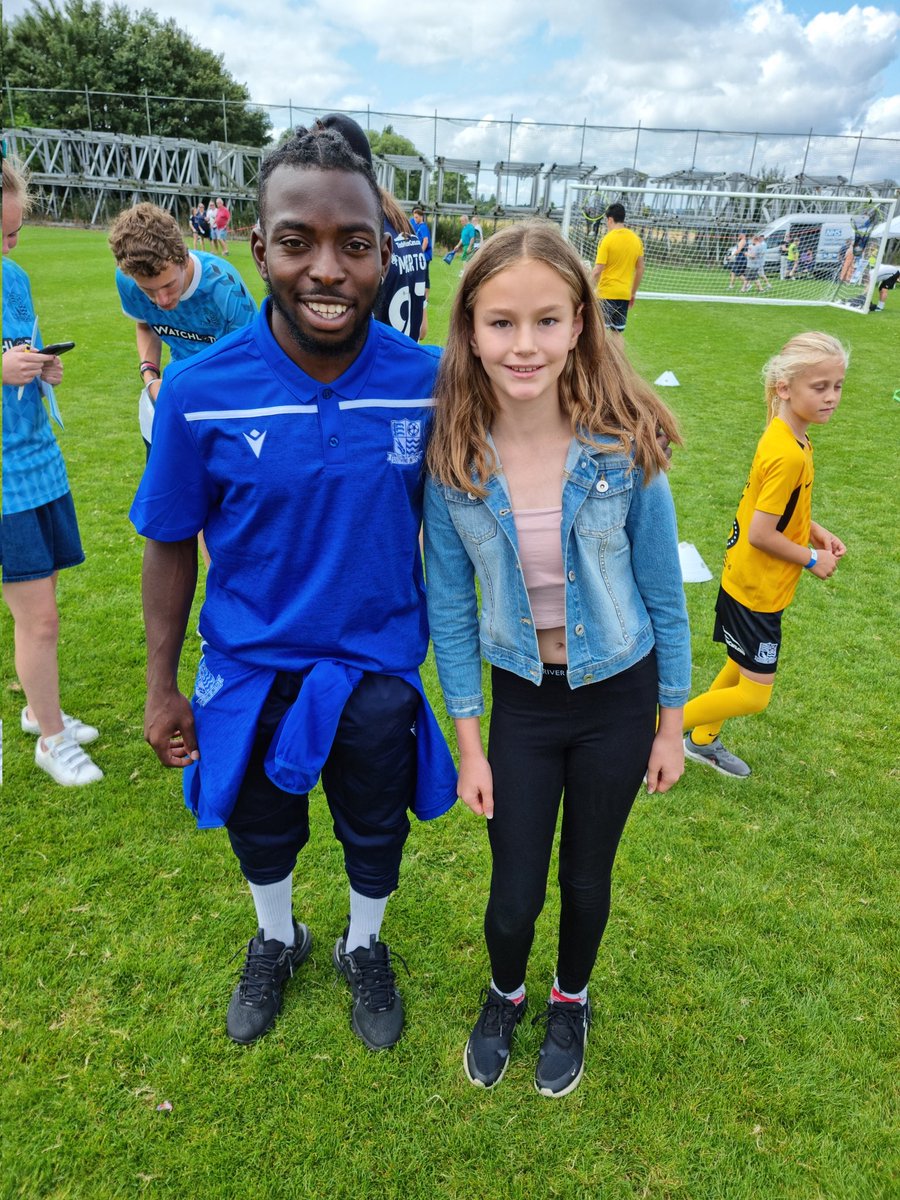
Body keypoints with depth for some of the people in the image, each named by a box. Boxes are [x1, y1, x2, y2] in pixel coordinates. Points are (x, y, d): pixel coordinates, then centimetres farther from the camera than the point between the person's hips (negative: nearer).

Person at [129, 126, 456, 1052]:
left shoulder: (428, 382, -17)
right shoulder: (199, 393, -19)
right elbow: (170, 547, -7)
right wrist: (161, 688, -3)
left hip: (381, 670, 0)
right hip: (251, 670, 1)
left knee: (374, 833, 21)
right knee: (260, 829, 24)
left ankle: (364, 949, 54)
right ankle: (275, 941, 57)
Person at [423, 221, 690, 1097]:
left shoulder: (623, 444, -19)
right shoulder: (452, 459, -16)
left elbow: (662, 591, -7)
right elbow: (449, 605, -6)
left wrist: (671, 723, 1)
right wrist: (468, 745, -3)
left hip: (619, 697, 0)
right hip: (520, 698, 1)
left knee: (586, 875, 19)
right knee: (514, 892, 11)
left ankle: (571, 999, 52)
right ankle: (504, 993, 48)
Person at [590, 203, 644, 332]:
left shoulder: (607, 239, -8)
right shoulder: (636, 239, 8)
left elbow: (598, 270, -13)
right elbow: (640, 270, 12)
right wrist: (633, 293, 21)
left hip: (607, 293, -5)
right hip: (624, 294, 5)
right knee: (618, 333, 10)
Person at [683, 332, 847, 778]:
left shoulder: (786, 436, 2)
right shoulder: (788, 455, -27)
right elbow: (760, 534, -26)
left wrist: (813, 531, 4)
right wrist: (812, 559, -12)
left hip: (743, 580, 10)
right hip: (757, 590, -10)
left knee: (742, 667, 24)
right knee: (753, 695, 0)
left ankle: (703, 741, 40)